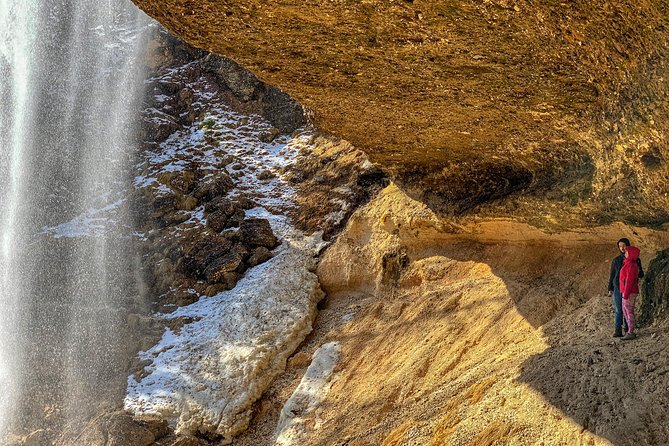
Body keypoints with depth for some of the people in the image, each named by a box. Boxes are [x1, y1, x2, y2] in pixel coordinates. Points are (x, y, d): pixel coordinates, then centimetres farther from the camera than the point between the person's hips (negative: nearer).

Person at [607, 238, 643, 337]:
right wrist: (610, 289, 6)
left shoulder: (635, 259, 7)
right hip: (617, 288, 1)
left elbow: (641, 274, 8)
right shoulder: (616, 260, 10)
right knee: (618, 310, -4)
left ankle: (628, 329, 9)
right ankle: (618, 330, -4)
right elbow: (612, 275, 12)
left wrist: (639, 272, -16)